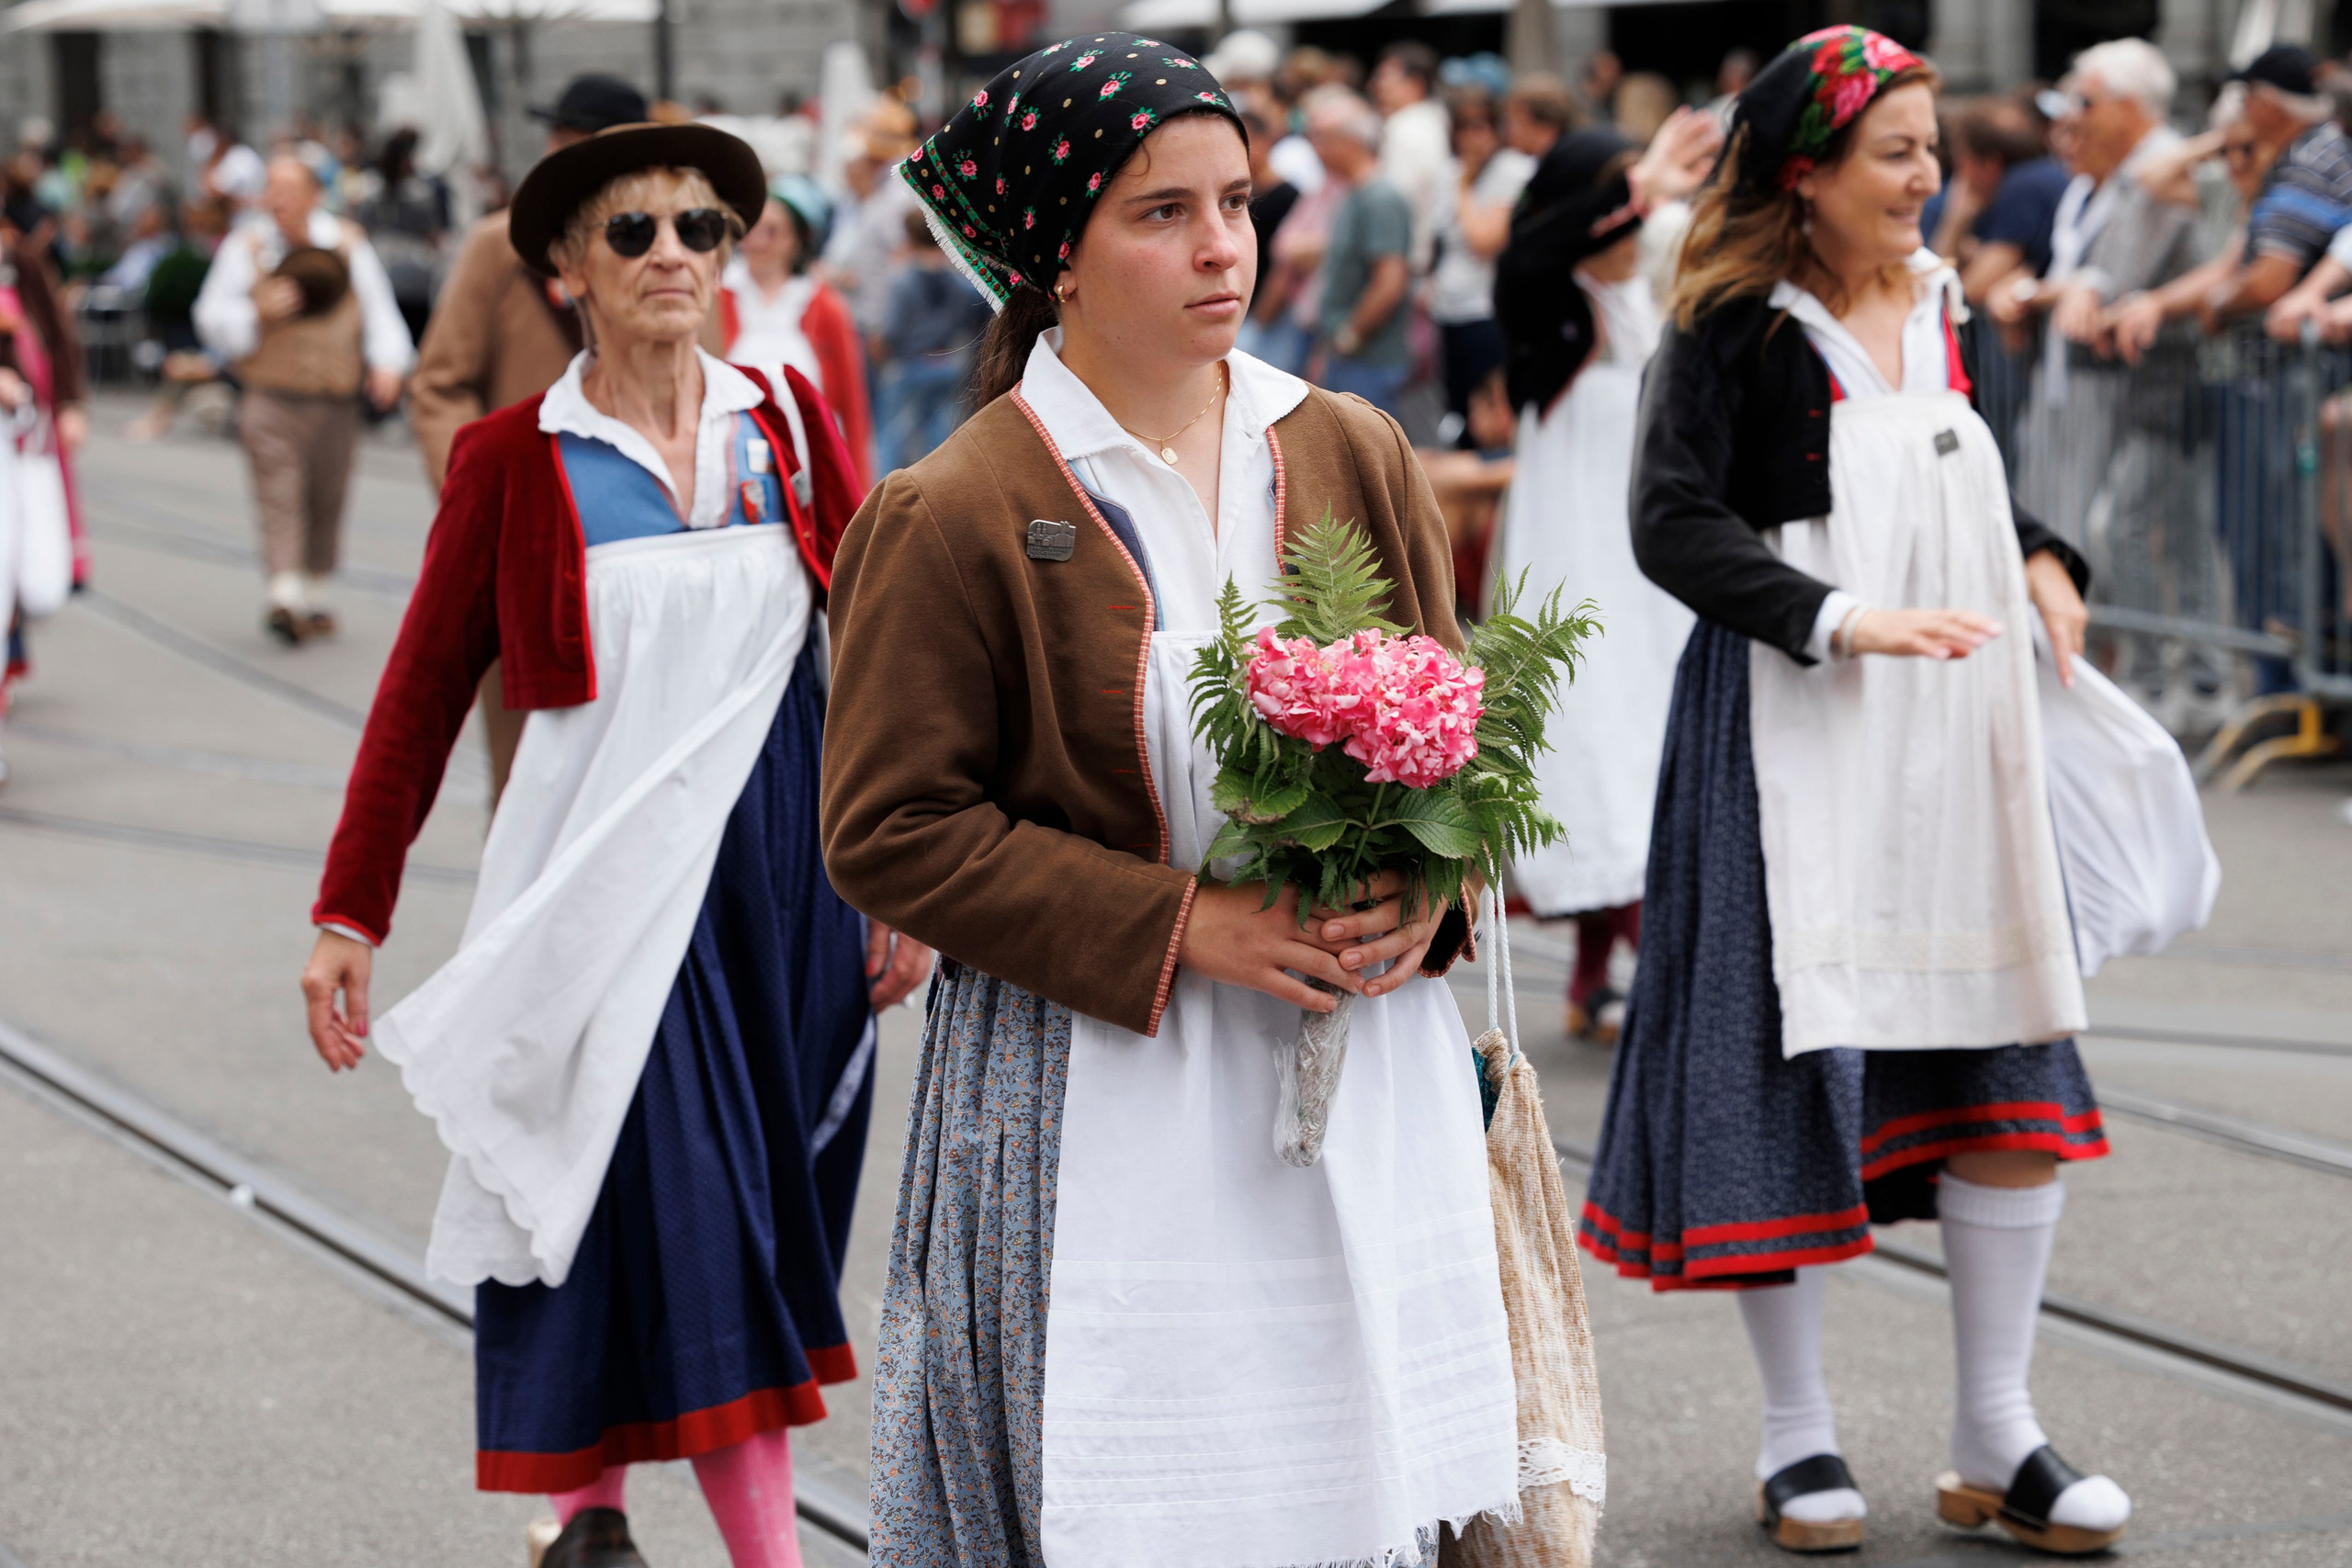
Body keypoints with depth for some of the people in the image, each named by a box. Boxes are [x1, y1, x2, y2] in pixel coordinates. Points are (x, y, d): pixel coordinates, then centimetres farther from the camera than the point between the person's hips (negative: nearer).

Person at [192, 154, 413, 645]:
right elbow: (212, 319, 5)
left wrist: (387, 362, -8)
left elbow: (379, 309, 9)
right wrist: (258, 311, -13)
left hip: (337, 399, 2)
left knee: (326, 502, 9)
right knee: (280, 495, -17)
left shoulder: (347, 244, 8)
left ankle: (312, 595, 23)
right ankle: (284, 594, -26)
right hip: (272, 397, -2)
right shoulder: (246, 246, 4)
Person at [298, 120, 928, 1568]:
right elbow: (424, 695, 3)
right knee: (687, 1213, -10)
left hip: (785, 856, 3)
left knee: (765, 1209, 8)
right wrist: (351, 915, 1)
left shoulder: (787, 421, 6)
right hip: (606, 867, -3)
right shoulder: (516, 460, -1)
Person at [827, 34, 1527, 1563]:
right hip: (1101, 1102, -4)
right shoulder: (955, 517, -7)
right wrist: (1181, 926, -15)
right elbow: (891, 830, -8)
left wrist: (1426, 892, -7)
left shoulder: (1355, 456, 7)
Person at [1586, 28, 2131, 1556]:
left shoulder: (1938, 309, 10)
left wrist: (2042, 562, 4)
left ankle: (1997, 1438, 13)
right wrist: (1844, 622, -25)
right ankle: (1799, 1434, 11)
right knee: (1797, 1065, -2)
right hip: (1795, 740, -6)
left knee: (2016, 1074, 4)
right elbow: (1673, 523, -16)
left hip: (1957, 734, 6)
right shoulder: (1736, 328, -9)